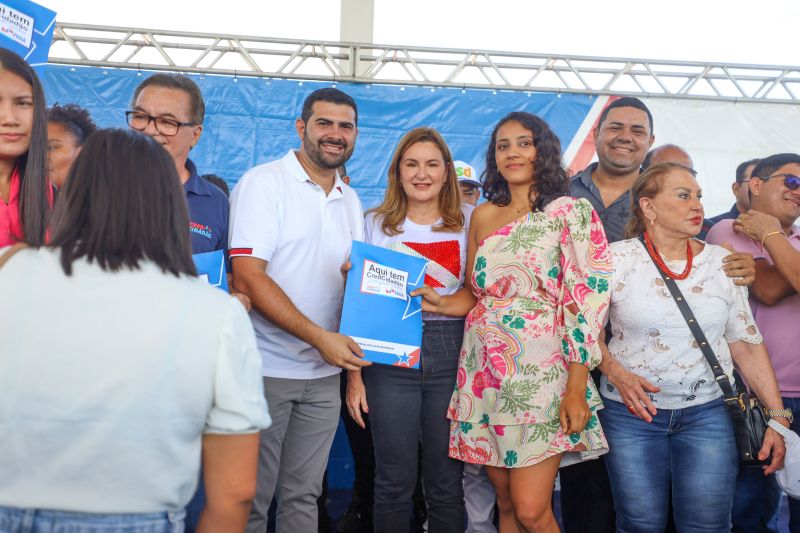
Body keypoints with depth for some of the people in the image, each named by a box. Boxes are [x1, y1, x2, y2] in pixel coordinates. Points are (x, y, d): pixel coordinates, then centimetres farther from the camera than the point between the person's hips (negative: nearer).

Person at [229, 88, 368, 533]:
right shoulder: (263, 183, -7)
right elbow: (248, 278, -16)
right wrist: (319, 337, -21)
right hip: (266, 369, -5)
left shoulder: (351, 201, 13)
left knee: (304, 495, 14)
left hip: (325, 372, 6)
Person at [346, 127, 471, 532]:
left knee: (447, 482, 6)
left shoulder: (468, 222, 8)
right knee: (394, 481, 5)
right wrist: (354, 373, 1)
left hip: (451, 355, 0)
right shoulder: (376, 224, 8)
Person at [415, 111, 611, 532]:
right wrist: (440, 303, -6)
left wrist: (576, 388, -13)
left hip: (540, 371, -4)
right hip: (484, 370, 5)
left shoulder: (570, 213, -3)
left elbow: (585, 301, -8)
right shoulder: (482, 216, 12)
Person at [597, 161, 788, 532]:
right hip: (632, 412, -1)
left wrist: (777, 418, 2)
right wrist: (616, 374, -16)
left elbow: (747, 345, 5)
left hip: (707, 413, 2)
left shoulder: (722, 262, 3)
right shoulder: (616, 259, -4)